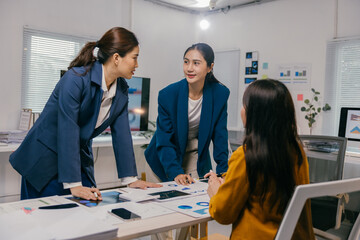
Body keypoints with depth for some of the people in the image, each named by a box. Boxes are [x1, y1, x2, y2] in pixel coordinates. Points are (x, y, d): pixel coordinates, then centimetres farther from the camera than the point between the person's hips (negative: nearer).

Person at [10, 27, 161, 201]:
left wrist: (131, 179, -3)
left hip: (79, 158, 6)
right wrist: (73, 185, -30)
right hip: (44, 158, -6)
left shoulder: (121, 89, -2)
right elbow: (68, 131, -28)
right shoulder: (76, 79, -24)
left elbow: (121, 134, 0)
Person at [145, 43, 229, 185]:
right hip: (167, 156, -1)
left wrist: (223, 170, -14)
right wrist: (175, 172, -33)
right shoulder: (167, 94, -23)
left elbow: (220, 135, -8)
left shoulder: (220, 94, -16)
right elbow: (164, 140, -21)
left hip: (196, 154, 2)